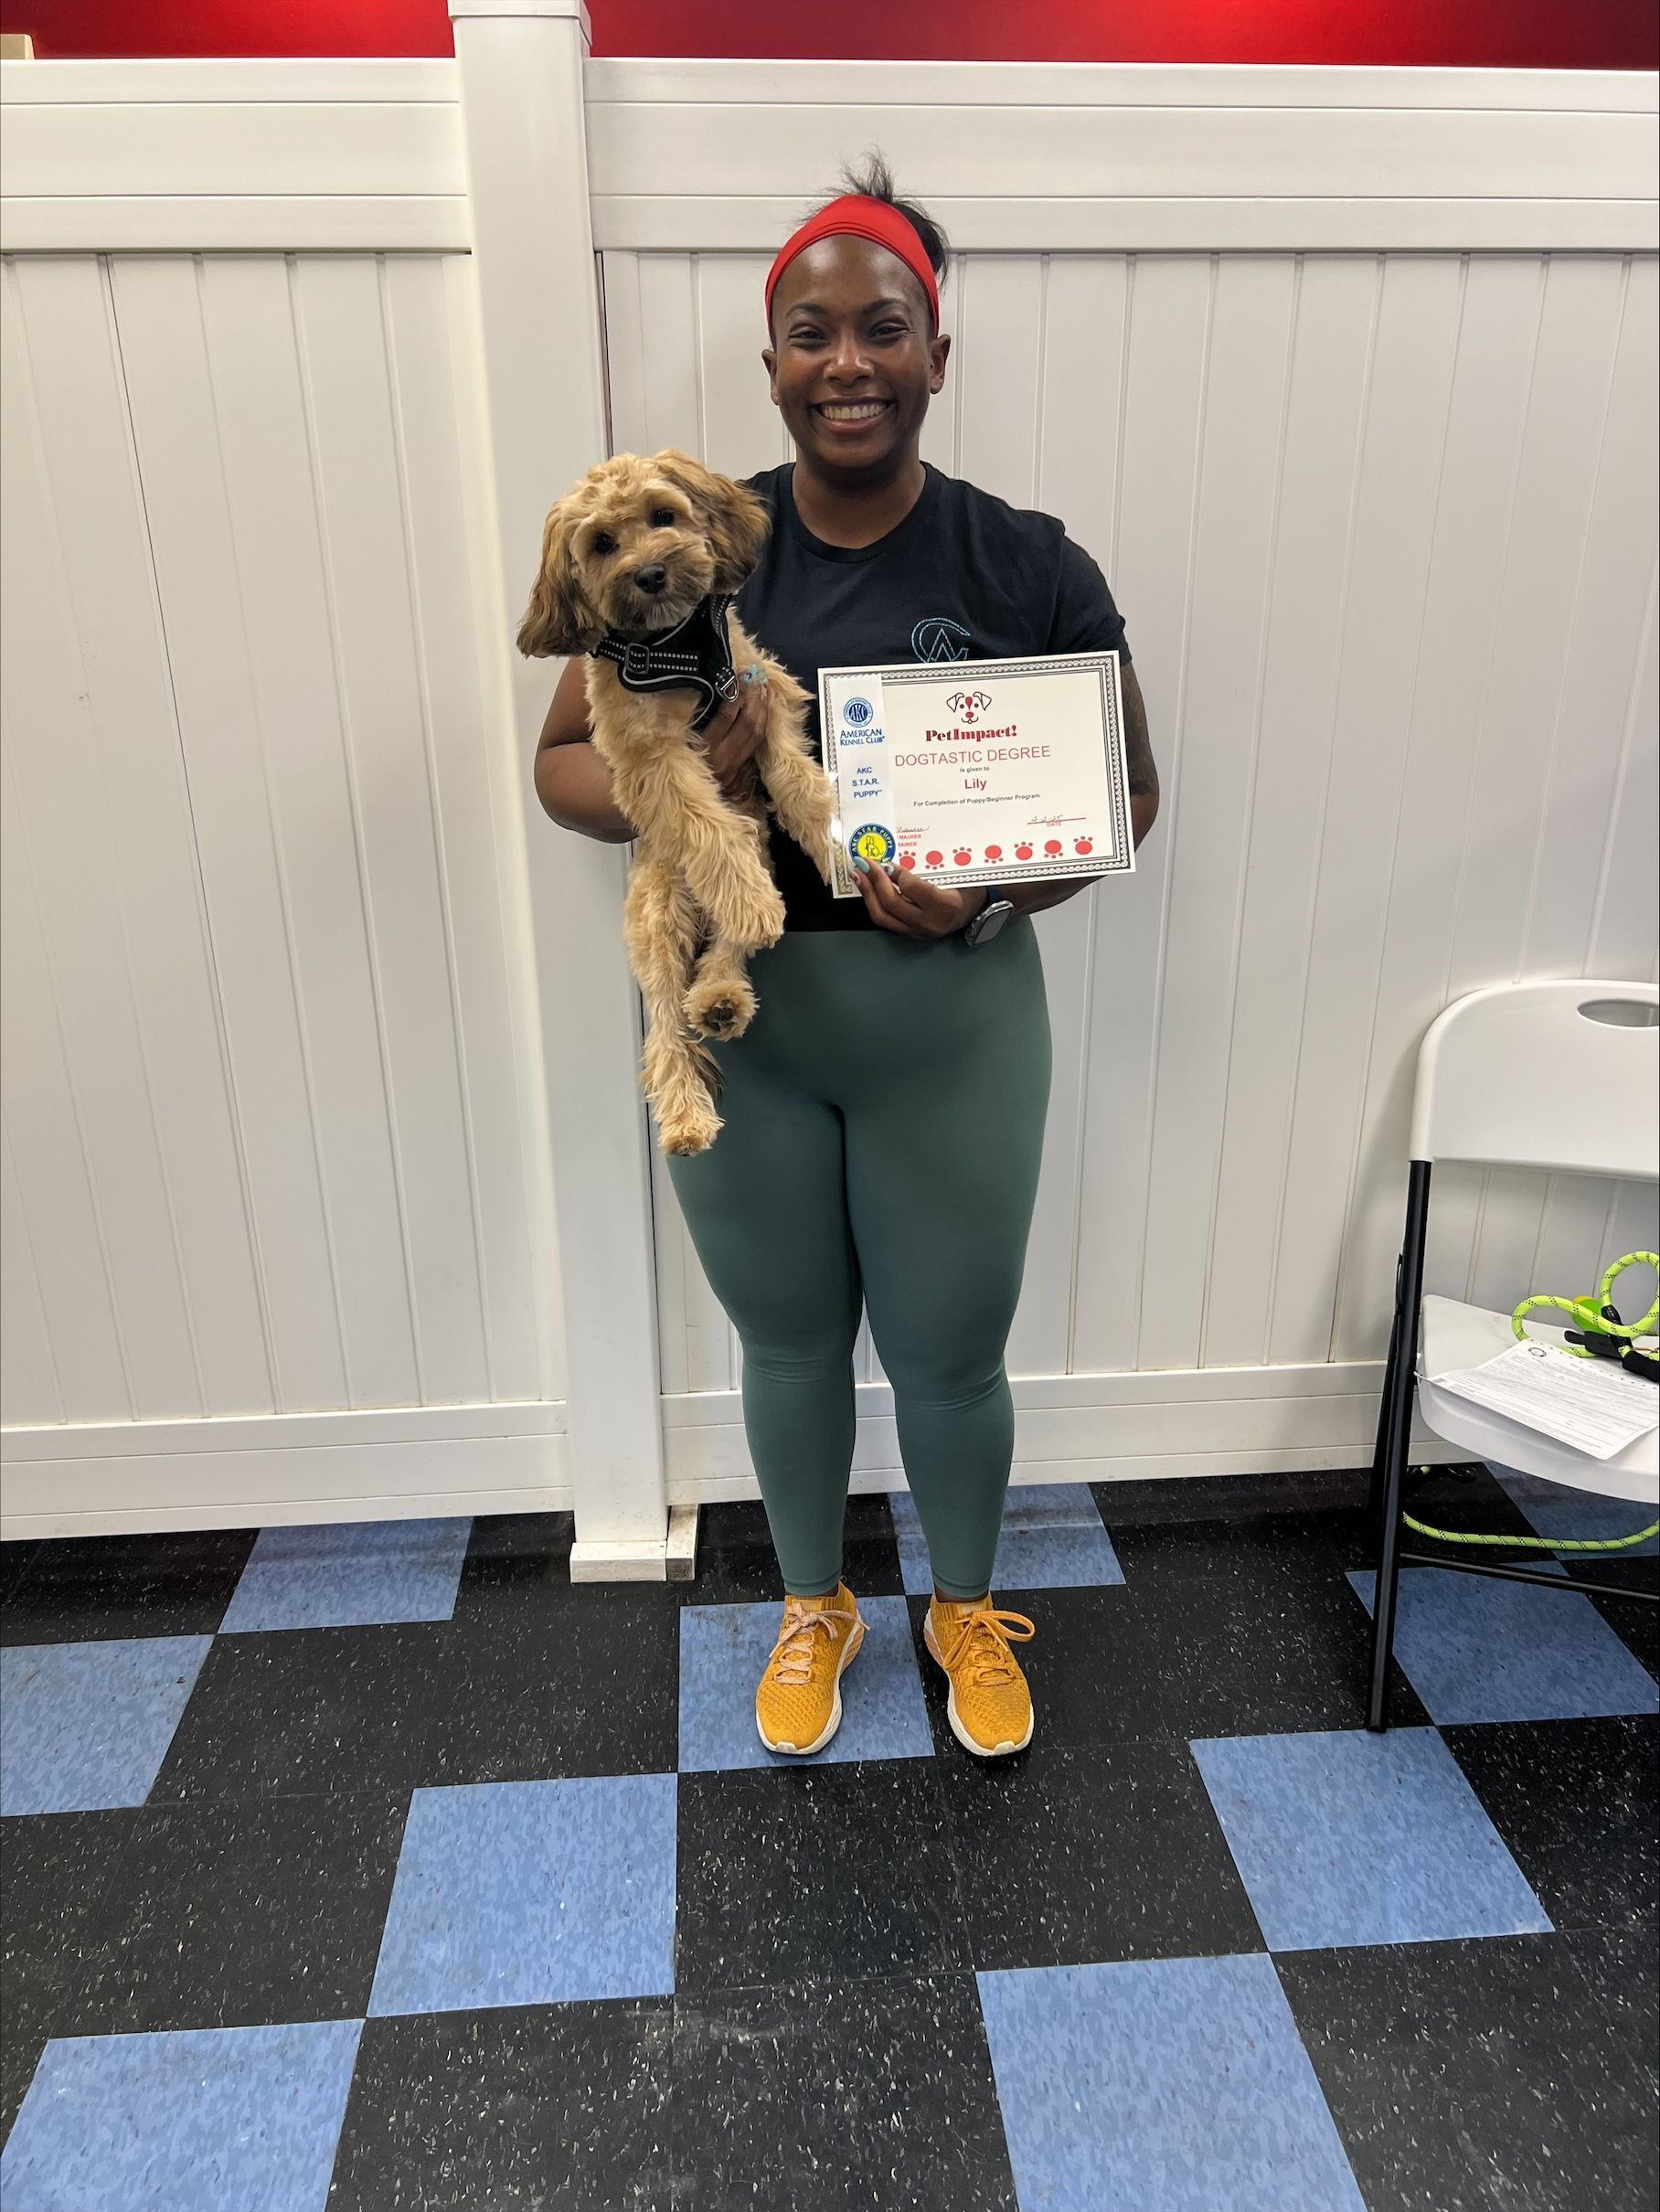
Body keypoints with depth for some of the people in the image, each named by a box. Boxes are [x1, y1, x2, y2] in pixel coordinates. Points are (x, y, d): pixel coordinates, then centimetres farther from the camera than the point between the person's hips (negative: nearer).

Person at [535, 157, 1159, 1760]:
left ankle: (966, 1610, 46)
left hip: (952, 1021, -1)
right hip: (738, 1022, 1)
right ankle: (813, 1607, 47)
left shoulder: (1030, 570, -7)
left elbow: (1126, 787, 1)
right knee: (789, 1340, 19)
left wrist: (993, 893, -18)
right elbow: (562, 763, 1)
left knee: (948, 1355, 14)